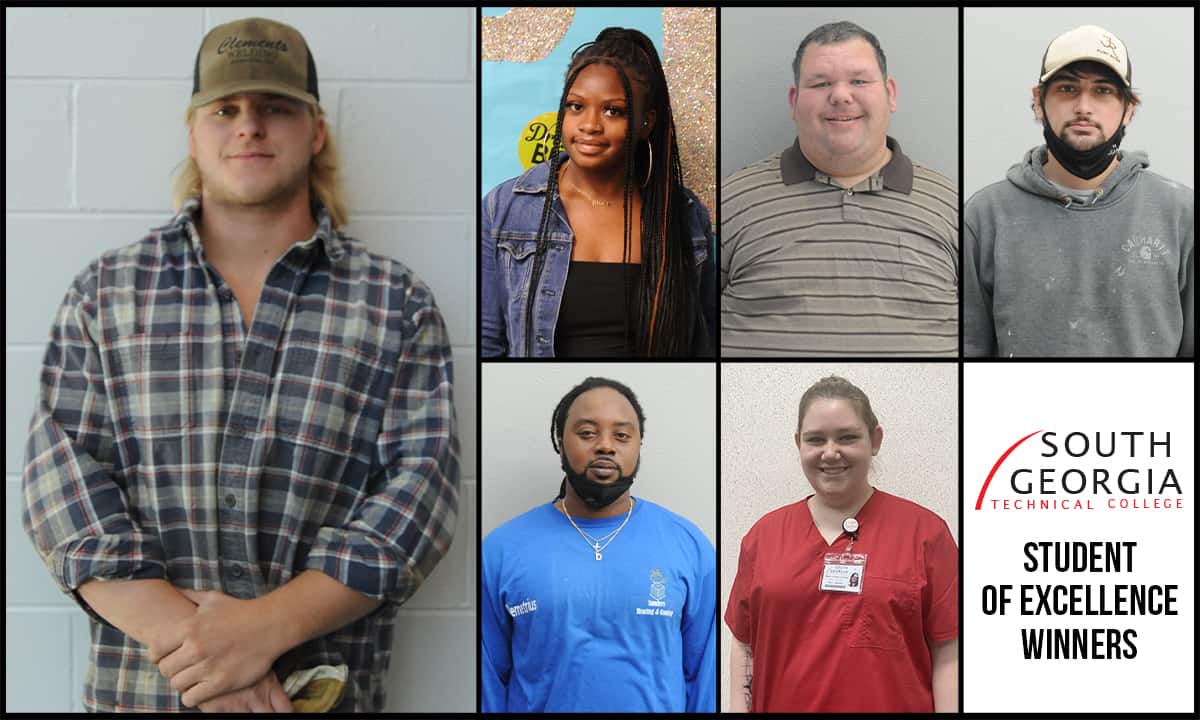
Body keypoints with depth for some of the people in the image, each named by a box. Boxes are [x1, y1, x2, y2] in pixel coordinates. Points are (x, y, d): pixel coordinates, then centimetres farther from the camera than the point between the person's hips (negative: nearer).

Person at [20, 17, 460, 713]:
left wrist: (266, 625, -18)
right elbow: (61, 476, -3)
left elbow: (421, 487, -8)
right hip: (134, 687, 1)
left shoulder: (399, 306, 0)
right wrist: (180, 631, -16)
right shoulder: (105, 292, 5)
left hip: (328, 688, -1)